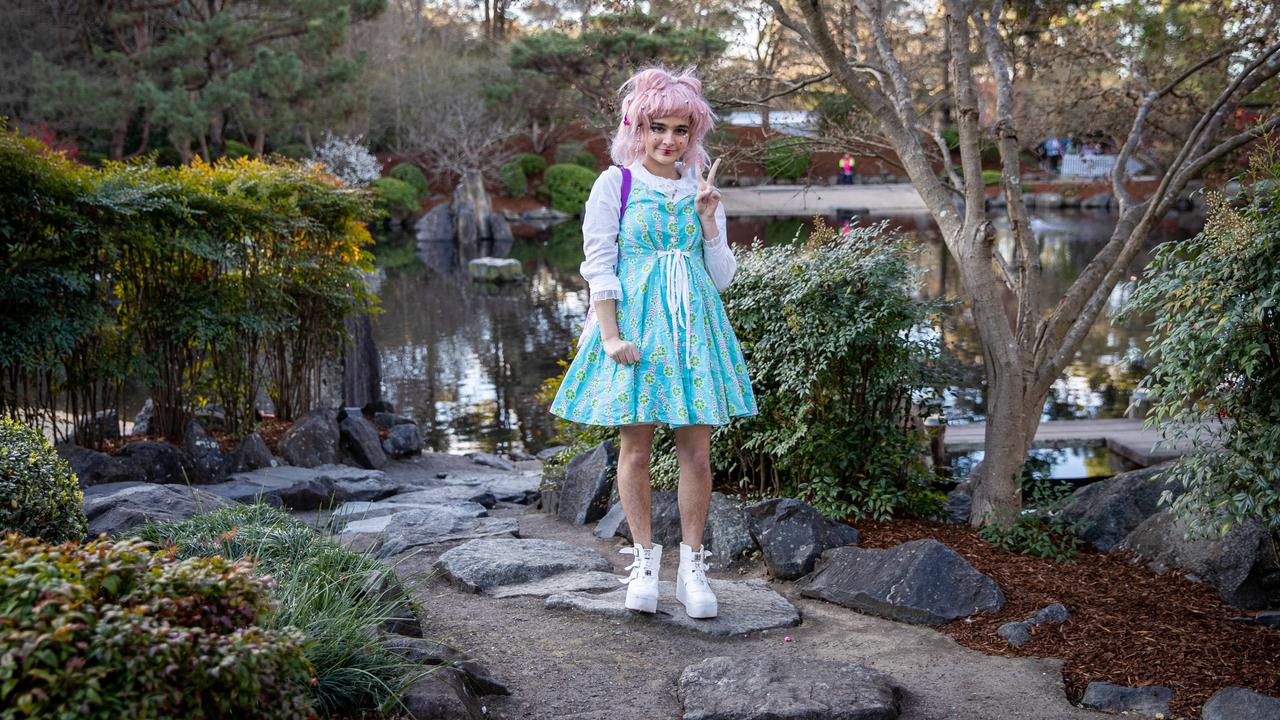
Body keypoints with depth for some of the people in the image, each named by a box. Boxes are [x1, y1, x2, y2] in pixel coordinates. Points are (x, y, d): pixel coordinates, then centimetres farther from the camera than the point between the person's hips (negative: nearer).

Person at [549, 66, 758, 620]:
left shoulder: (700, 189, 12)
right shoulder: (615, 183, 1)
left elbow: (722, 276, 10)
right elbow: (599, 266, -3)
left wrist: (708, 219, -4)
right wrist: (611, 335, -13)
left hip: (692, 324, 3)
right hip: (633, 322, -3)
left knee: (697, 451, 0)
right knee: (636, 447, 1)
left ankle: (692, 566, 10)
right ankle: (644, 560, 14)